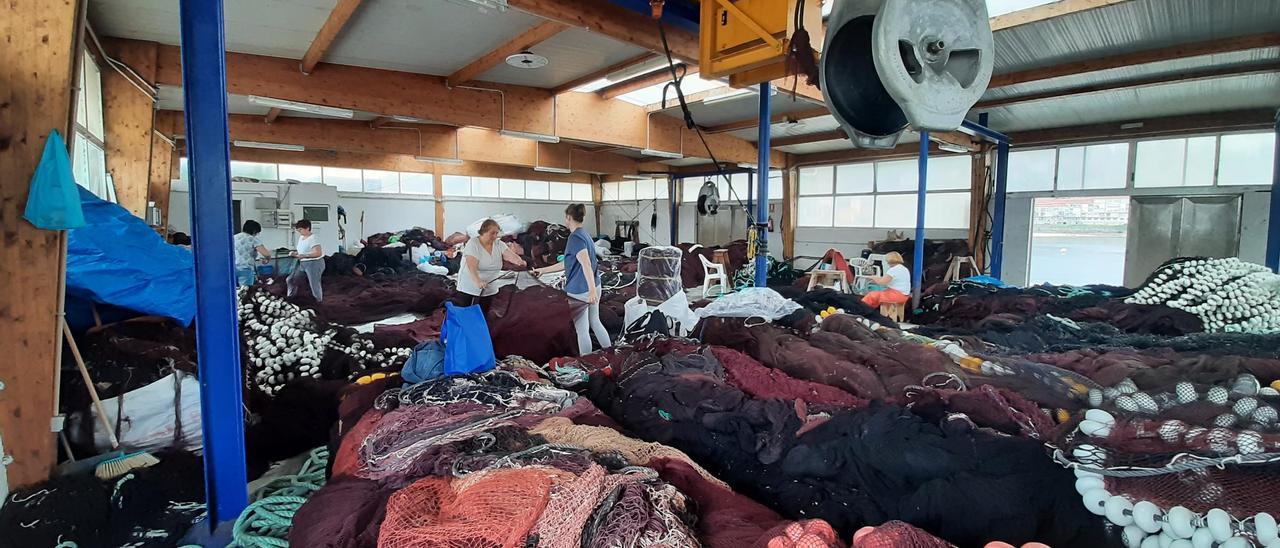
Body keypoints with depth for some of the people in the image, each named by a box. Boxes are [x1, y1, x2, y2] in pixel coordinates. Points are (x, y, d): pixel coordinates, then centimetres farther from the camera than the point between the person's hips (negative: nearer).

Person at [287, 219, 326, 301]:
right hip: (303, 264, 9)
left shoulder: (313, 238, -17)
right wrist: (295, 253, 5)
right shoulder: (301, 238, 11)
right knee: (291, 279, 12)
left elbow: (318, 253, -27)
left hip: (314, 264, -9)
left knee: (314, 285, -5)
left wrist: (303, 255, -31)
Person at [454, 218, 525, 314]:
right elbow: (472, 266, -26)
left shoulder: (499, 244, 0)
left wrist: (519, 261, -40)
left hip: (488, 290, 5)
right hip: (468, 288, -4)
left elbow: (510, 255, -16)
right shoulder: (473, 244, -14)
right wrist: (478, 282, -43)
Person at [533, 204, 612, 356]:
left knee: (582, 329, 4)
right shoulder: (585, 234, 13)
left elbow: (586, 264, -29)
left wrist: (592, 290, -38)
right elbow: (567, 263, 19)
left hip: (580, 291, -9)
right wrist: (543, 270, 24)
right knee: (595, 321, 23)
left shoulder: (575, 237, -16)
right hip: (593, 287, 9)